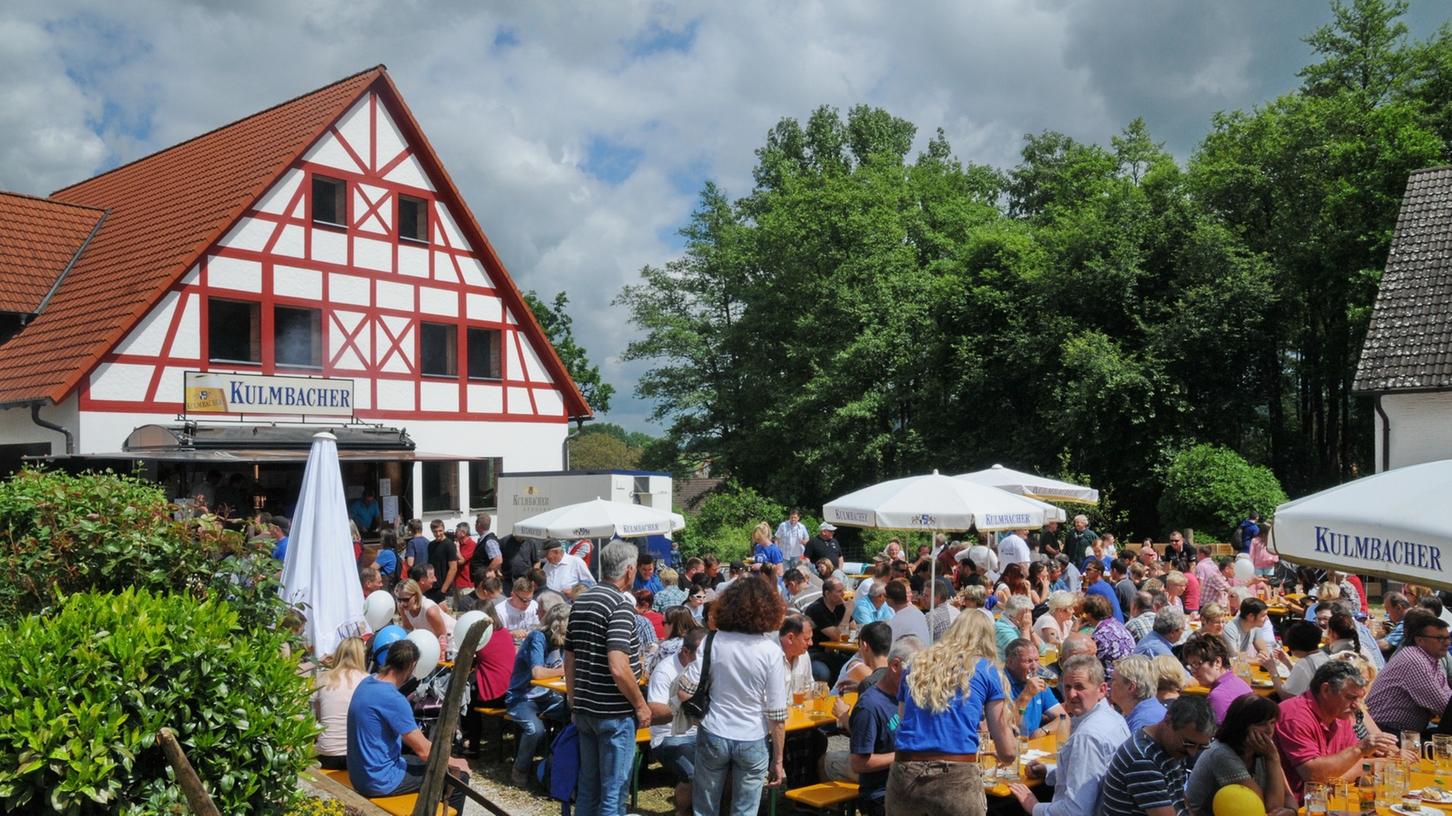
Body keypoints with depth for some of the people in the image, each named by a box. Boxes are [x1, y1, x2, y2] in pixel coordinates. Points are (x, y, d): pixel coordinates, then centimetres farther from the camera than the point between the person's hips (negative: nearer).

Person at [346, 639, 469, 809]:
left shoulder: (367, 682, 1)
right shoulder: (393, 699, -26)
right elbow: (424, 750, -19)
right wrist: (453, 763, -3)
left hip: (361, 774, 9)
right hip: (380, 781, -9)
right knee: (459, 775, -2)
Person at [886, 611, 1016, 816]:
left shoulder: (917, 664, 17)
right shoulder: (986, 670, 8)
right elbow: (1007, 753, 11)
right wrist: (1007, 756, 34)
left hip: (904, 775, 4)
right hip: (956, 778, -3)